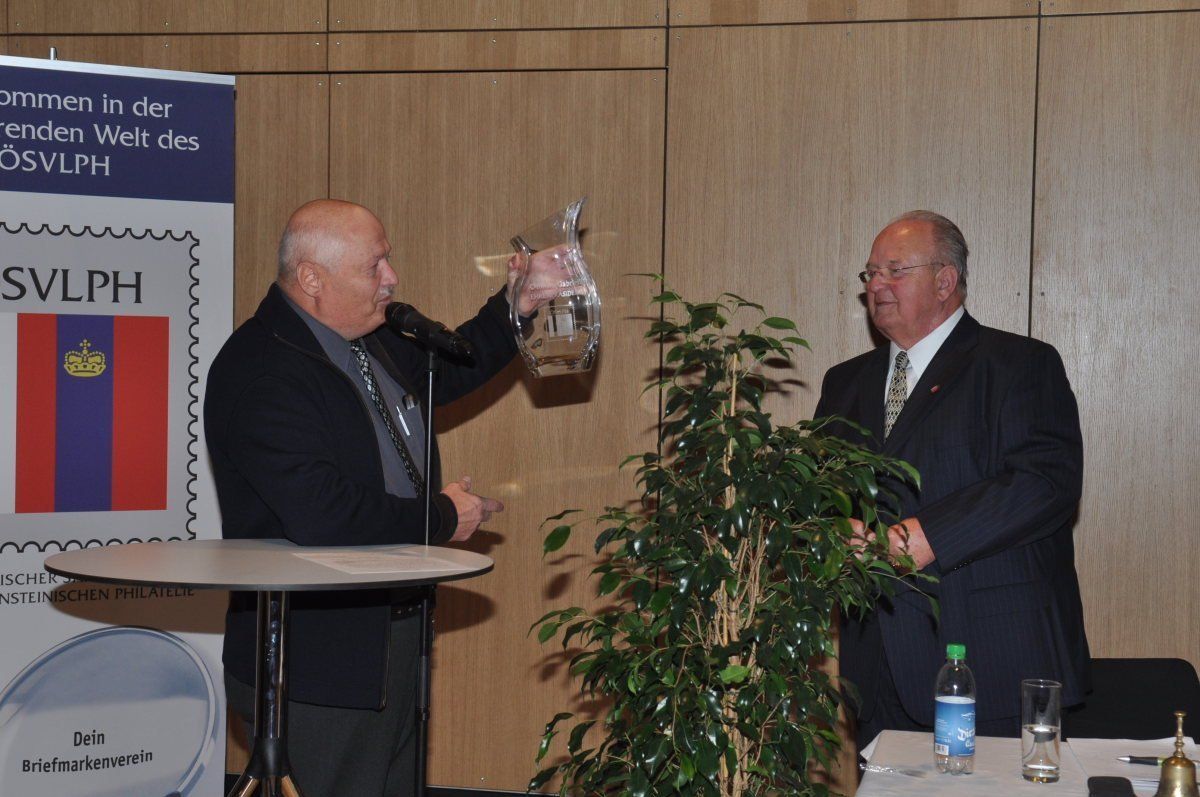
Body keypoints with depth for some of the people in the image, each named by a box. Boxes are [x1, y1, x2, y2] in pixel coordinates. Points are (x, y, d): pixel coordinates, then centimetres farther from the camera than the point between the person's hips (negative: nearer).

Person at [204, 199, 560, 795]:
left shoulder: (374, 338, 8)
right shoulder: (260, 370, -22)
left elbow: (447, 369, 29)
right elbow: (319, 514, -31)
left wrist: (515, 307, 11)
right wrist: (444, 516, -18)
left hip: (396, 638, 10)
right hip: (318, 662, -10)